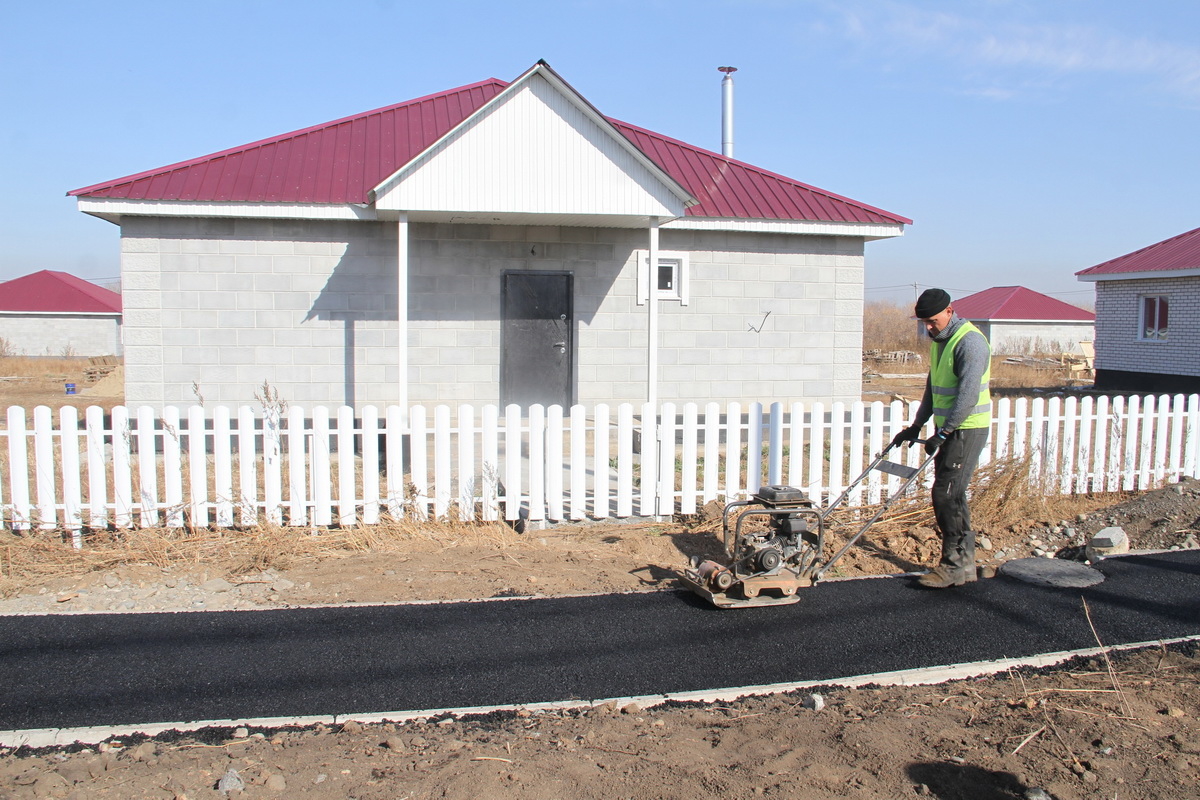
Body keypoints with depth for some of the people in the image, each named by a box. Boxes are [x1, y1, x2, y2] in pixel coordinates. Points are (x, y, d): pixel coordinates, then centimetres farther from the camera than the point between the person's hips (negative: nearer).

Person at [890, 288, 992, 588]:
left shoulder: (970, 341, -18)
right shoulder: (939, 341, 13)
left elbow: (968, 396, -23)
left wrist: (941, 434, -21)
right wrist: (917, 425, 19)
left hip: (967, 429, -10)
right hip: (949, 429, 10)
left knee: (946, 494, -10)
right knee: (951, 494, 11)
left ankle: (956, 565, -2)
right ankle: (963, 562, 19)